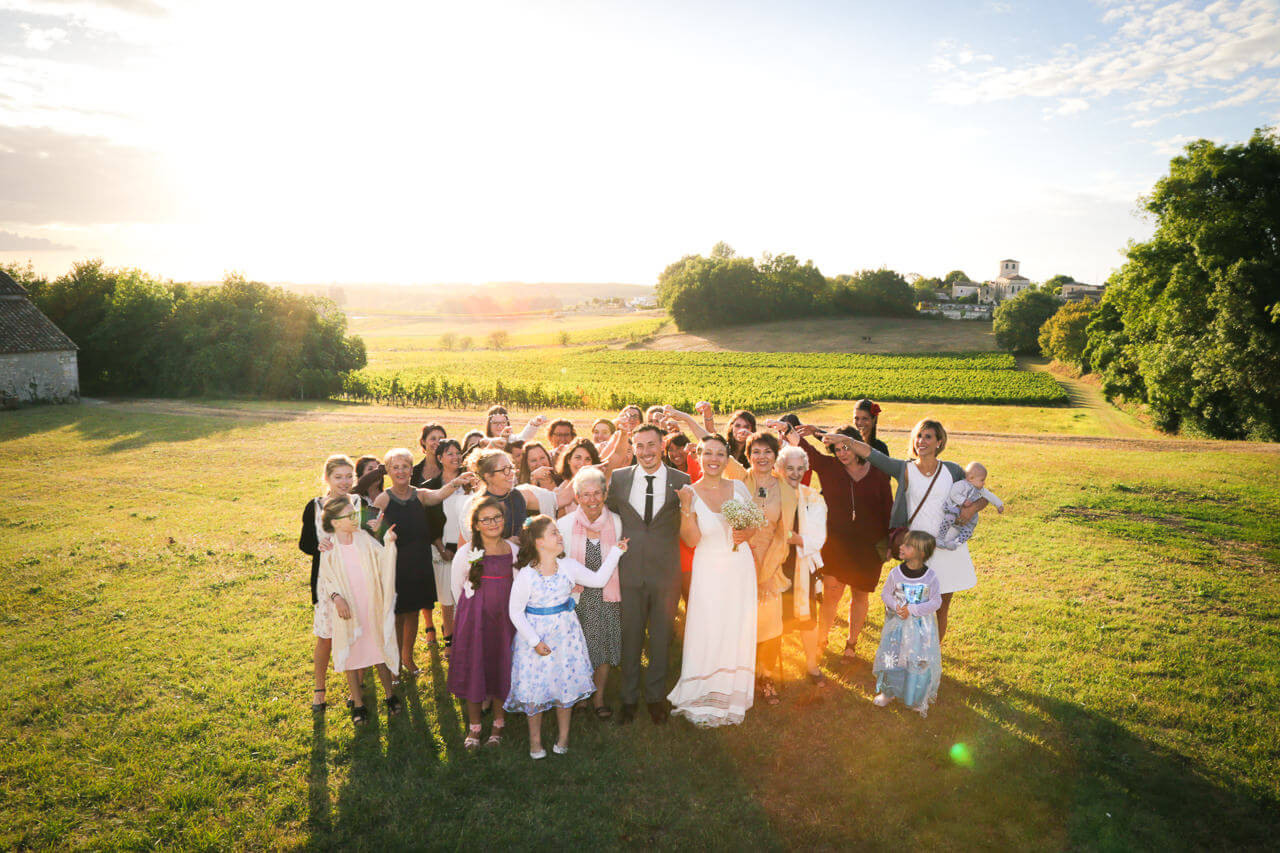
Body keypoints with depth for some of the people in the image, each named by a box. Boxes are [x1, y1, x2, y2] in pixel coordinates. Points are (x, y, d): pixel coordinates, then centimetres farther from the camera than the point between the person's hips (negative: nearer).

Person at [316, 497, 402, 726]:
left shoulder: (364, 539, -3)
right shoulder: (329, 550, -8)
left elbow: (383, 563, -7)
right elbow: (326, 580, -2)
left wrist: (388, 544, -21)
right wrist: (336, 597, -18)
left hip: (372, 608, 1)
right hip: (347, 611, -1)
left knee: (378, 650, 11)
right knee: (351, 655, 9)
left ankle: (390, 695, 28)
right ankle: (358, 703, 25)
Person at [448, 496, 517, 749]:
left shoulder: (514, 551, -2)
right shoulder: (466, 553, -8)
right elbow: (456, 587, 5)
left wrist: (501, 609, 10)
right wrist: (473, 610, 10)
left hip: (505, 620, 2)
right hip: (474, 620, -1)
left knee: (502, 670, 8)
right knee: (473, 670, 6)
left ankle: (498, 725, 26)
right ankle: (474, 727, 24)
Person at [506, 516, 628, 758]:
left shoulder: (569, 566, -4)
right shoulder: (526, 575, -17)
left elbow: (598, 579, 7)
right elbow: (515, 611, -12)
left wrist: (615, 552, 3)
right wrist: (535, 641, -15)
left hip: (565, 633, 4)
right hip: (536, 634, -3)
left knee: (566, 683, 12)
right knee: (535, 687, 5)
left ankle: (563, 735, 32)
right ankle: (535, 738, 27)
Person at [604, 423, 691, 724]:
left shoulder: (681, 481, -1)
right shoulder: (619, 478, 2)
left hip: (665, 572, 0)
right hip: (630, 572, 1)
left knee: (661, 638, 12)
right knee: (630, 637, 10)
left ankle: (656, 696, 30)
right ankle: (629, 697, 27)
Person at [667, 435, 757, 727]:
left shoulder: (738, 487, 1)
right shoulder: (690, 493, -6)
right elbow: (692, 539, -13)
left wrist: (747, 533, -8)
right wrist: (687, 507, -25)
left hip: (740, 569, 3)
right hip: (709, 571, -3)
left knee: (736, 632, 9)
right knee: (707, 634, 0)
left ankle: (732, 697, 26)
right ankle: (703, 699, 18)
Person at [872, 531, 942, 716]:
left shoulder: (930, 576, -14)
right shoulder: (896, 573, -9)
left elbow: (936, 601, -10)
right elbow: (885, 593, 1)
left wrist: (912, 609, -20)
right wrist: (896, 606, -18)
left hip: (921, 625, -1)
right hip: (897, 622, 1)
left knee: (921, 661, 6)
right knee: (891, 657, 9)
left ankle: (918, 698, 28)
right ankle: (888, 692, 31)